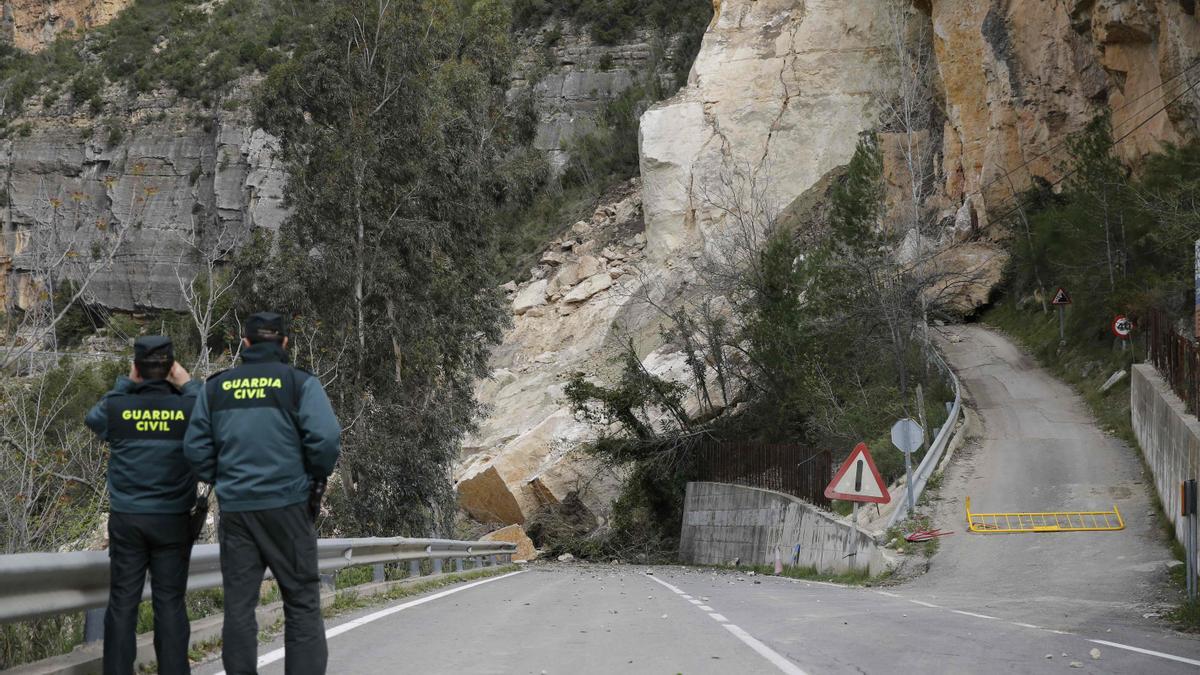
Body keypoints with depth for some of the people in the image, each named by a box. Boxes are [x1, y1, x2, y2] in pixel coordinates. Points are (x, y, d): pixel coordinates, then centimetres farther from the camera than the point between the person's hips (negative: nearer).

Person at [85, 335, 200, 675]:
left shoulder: (118, 408, -4)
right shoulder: (187, 407, -8)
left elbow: (92, 417, 18)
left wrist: (125, 385, 17)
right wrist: (188, 384, 11)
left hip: (126, 519, 1)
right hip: (173, 520, -1)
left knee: (122, 602, 6)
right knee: (170, 603, 3)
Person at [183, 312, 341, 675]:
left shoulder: (215, 387, 7)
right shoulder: (300, 383, -4)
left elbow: (195, 447, 5)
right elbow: (326, 437, -15)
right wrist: (317, 476, 2)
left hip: (235, 506, 3)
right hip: (287, 503, -3)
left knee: (239, 602, 8)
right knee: (302, 601, 4)